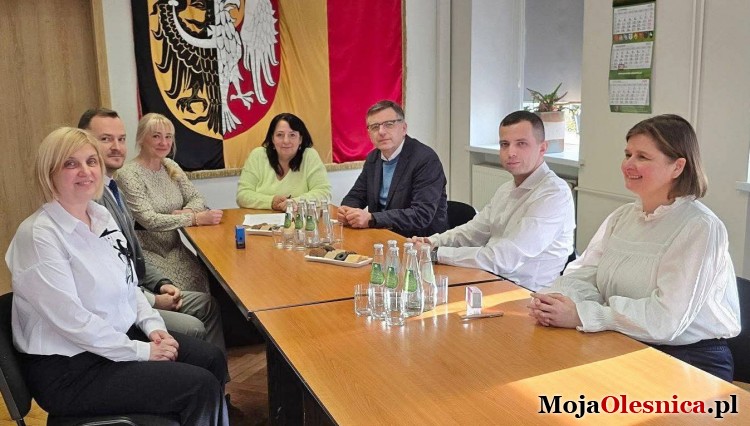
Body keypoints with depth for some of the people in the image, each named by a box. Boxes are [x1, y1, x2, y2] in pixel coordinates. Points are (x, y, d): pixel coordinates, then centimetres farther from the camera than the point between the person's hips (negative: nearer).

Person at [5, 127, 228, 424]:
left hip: (118, 335, 8)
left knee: (211, 358, 1)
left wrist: (153, 325, -2)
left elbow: (127, 283, 13)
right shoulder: (38, 235, -21)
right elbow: (71, 319, -24)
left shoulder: (101, 215, 4)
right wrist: (140, 351, -18)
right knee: (201, 386, -13)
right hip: (69, 368, -8)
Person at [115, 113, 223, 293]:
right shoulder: (128, 174, -12)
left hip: (175, 249, 5)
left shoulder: (170, 166, 9)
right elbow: (149, 220, -20)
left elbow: (197, 198, 8)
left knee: (209, 279, -18)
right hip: (147, 253, -5)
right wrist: (196, 218, -25)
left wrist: (186, 212, -15)